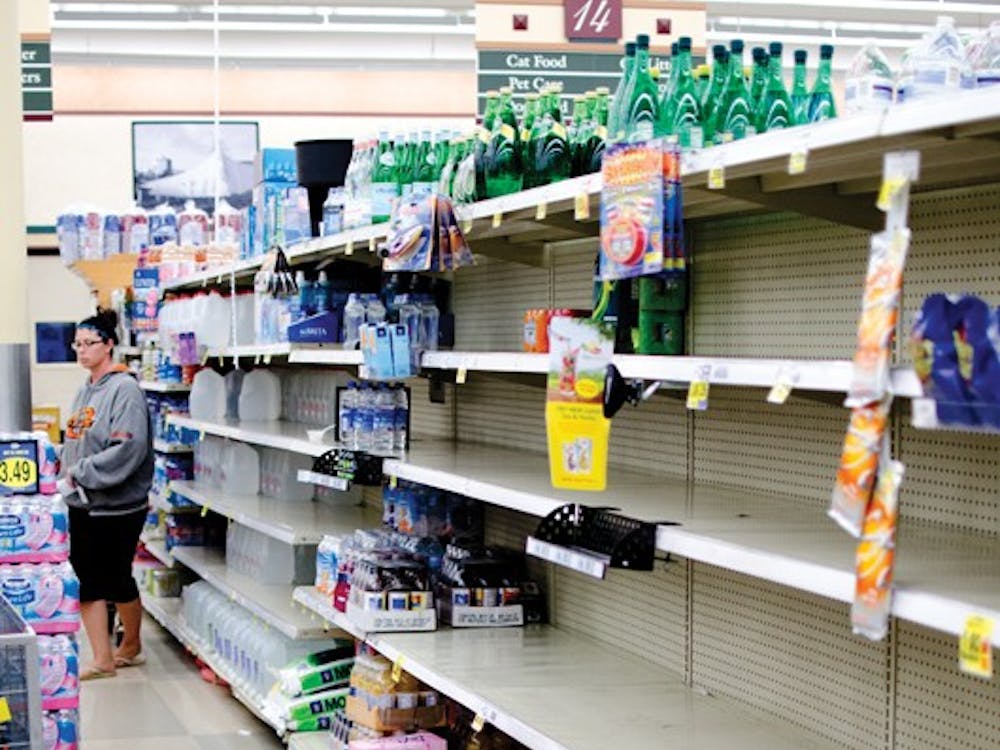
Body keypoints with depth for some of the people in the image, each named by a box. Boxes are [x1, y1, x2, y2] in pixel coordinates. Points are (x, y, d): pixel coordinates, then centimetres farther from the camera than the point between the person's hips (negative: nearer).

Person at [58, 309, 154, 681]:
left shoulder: (124, 389, -15)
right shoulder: (85, 391, 11)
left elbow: (128, 448, -24)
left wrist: (81, 472, -21)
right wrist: (66, 474, 2)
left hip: (117, 506, -8)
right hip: (82, 505, 8)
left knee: (117, 581, 7)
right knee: (87, 582, 6)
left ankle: (131, 646, 26)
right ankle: (102, 659, 13)